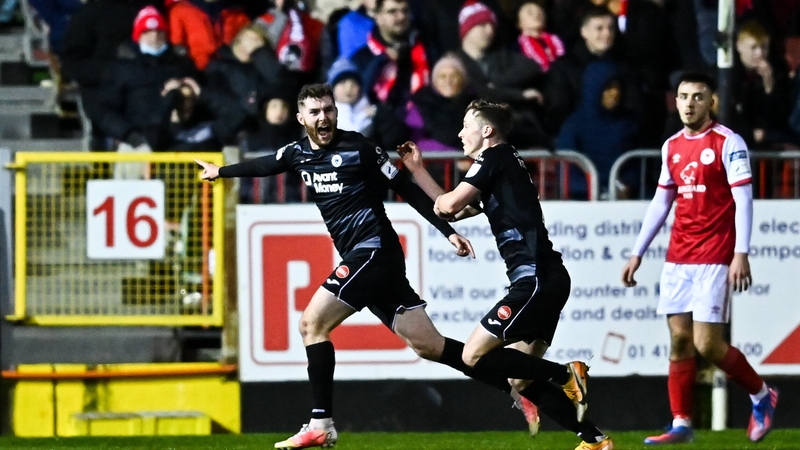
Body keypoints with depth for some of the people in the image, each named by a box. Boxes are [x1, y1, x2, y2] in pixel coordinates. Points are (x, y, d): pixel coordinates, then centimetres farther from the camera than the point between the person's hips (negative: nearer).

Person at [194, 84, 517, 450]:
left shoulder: (359, 149, -8)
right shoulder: (298, 154, 13)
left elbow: (406, 189, -5)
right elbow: (263, 166, 33)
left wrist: (448, 231, -7)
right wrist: (220, 171, 49)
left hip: (374, 251, -7)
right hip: (360, 256, 7)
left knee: (312, 323, -11)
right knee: (428, 345, 2)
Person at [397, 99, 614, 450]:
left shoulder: (495, 158, -4)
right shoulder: (500, 166, 25)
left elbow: (449, 204, -10)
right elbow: (454, 212, 33)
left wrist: (440, 200, 13)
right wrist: (416, 169, 34)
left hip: (535, 278, -10)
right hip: (544, 280, 10)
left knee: (474, 356, -11)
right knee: (520, 379, 9)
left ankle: (565, 375, -10)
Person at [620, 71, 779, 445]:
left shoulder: (728, 143, -7)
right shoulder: (672, 147, 12)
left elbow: (743, 200, -11)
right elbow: (660, 203, 19)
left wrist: (741, 254, -20)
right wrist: (637, 253, 17)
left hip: (714, 258, -6)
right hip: (678, 258, 6)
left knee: (707, 344, -10)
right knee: (679, 341, 2)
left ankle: (761, 396, 12)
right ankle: (681, 425, 6)